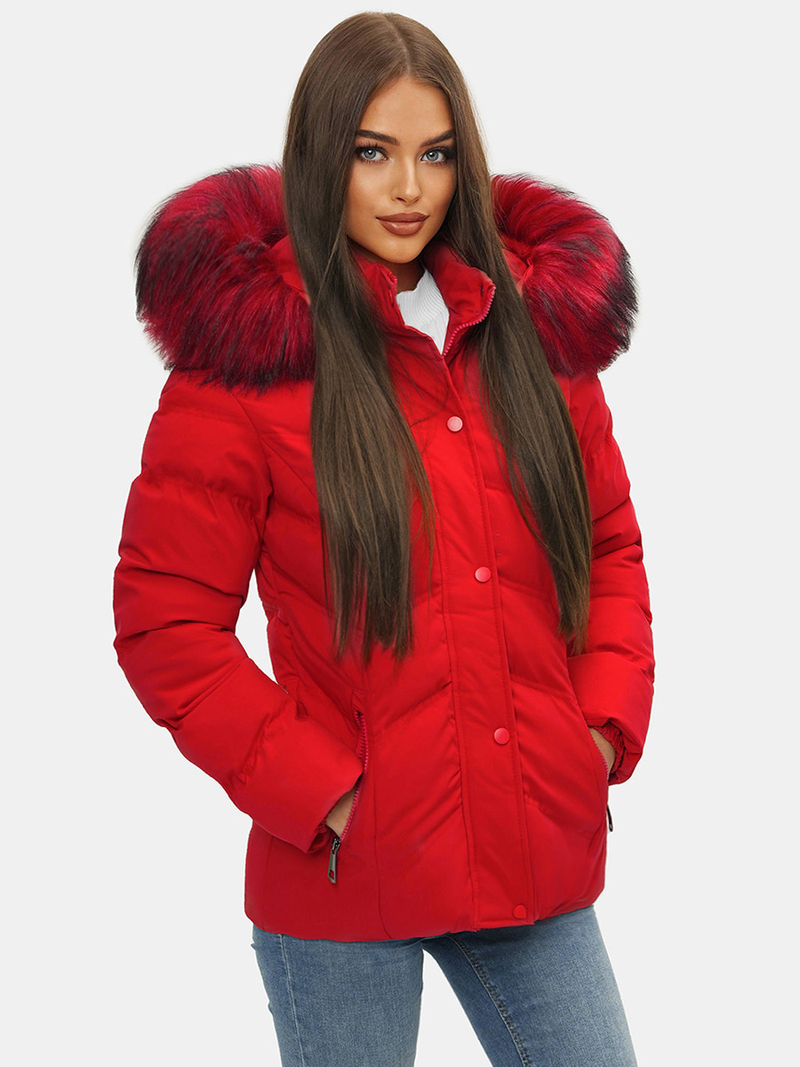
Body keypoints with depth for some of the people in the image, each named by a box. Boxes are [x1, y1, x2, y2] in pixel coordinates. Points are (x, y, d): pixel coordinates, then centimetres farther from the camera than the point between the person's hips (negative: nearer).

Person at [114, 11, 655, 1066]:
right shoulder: (248, 349, -9)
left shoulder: (536, 329, 6)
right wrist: (318, 791, -14)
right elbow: (162, 621, -9)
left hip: (536, 855, 4)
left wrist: (607, 723, 0)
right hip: (343, 880, -4)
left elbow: (609, 546, 14)